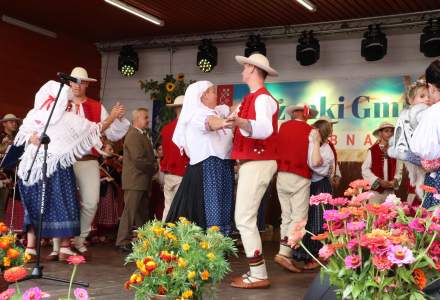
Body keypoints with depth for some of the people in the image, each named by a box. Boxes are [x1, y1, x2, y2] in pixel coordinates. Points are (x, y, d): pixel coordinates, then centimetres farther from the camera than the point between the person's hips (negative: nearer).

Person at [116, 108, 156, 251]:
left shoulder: (142, 135, 18)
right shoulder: (133, 135, -14)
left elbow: (149, 156, 19)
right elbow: (138, 160, -22)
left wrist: (153, 167, 1)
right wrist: (153, 167, -9)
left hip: (143, 181, 10)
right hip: (135, 181, -10)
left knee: (142, 213, 13)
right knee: (130, 211, -5)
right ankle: (123, 242, 0)